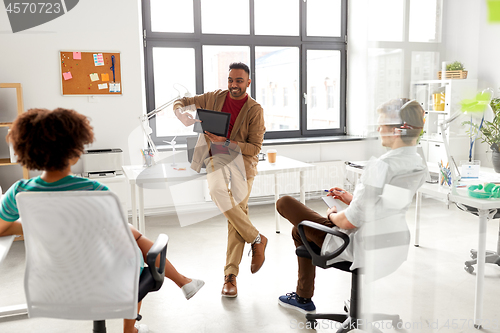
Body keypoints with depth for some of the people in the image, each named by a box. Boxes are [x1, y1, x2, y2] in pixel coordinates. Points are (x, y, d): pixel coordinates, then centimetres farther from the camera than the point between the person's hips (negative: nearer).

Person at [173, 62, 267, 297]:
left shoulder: (254, 110, -1)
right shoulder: (214, 98, 8)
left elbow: (255, 148, -6)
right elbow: (181, 103, 17)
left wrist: (225, 142, -18)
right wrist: (181, 112, -9)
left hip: (242, 159, -2)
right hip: (216, 157, 2)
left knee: (238, 209, -12)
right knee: (217, 191, -29)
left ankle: (230, 275, -1)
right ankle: (257, 239, -12)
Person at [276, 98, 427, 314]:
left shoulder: (380, 166, -30)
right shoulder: (418, 163, -2)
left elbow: (350, 222, -26)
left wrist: (332, 215, -5)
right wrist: (352, 198, 10)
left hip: (360, 247, -9)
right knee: (301, 228, 27)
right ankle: (303, 297, 42)